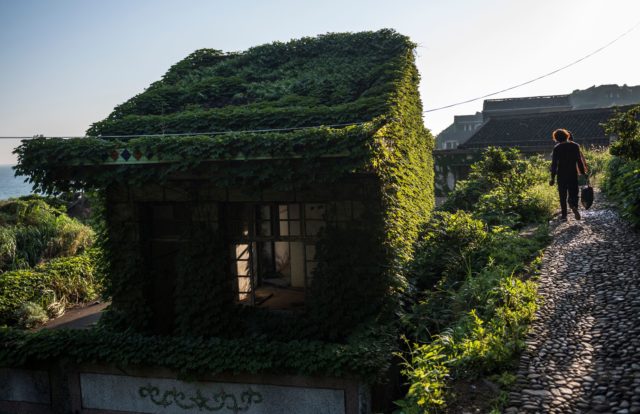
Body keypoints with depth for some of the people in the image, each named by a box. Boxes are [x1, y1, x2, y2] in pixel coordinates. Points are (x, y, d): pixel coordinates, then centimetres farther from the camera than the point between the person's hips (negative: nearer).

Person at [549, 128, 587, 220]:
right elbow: (580, 161, 1)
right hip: (573, 174, 1)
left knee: (563, 195, 9)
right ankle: (574, 206, -23)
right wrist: (583, 173, 8)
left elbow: (554, 164, -5)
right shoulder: (575, 146, 1)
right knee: (573, 193, 7)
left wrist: (553, 178, -1)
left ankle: (564, 215, 8)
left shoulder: (557, 148, -5)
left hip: (561, 175, -1)